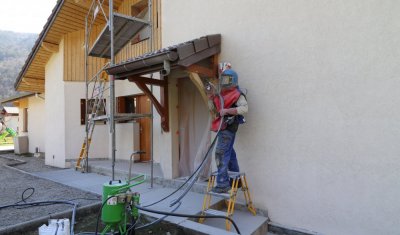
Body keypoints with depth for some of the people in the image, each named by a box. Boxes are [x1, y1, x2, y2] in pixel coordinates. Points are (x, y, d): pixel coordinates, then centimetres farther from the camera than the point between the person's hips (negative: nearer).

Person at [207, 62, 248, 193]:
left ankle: (222, 185, -5)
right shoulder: (221, 94, 16)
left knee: (221, 154, -12)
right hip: (222, 128, 9)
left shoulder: (237, 94, -8)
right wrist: (211, 98, 6)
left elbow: (244, 108, -23)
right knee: (229, 154, 17)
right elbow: (214, 110, 20)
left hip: (228, 128, -9)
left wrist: (227, 110, -26)